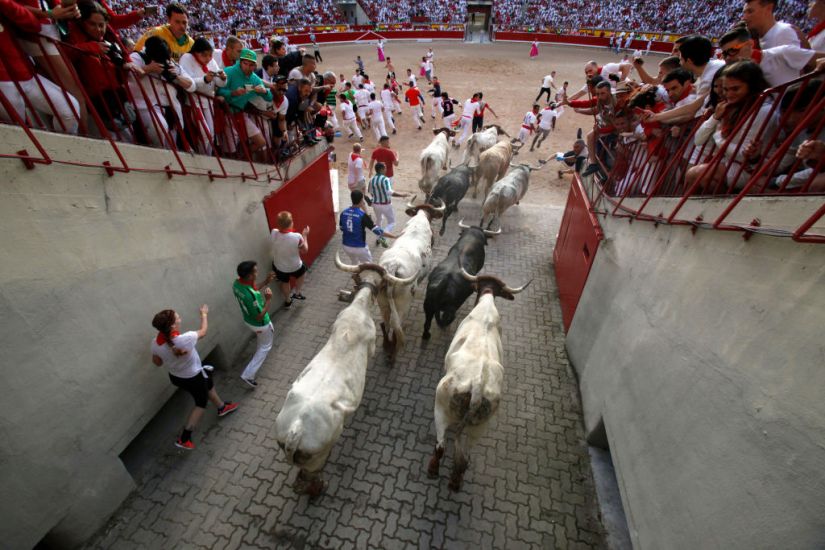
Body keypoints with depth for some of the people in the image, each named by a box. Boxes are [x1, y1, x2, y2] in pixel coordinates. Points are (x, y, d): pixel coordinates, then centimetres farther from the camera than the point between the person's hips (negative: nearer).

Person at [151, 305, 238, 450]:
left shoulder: (155, 343, -21)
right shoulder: (184, 339, -39)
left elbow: (157, 362, -3)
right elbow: (203, 331, -17)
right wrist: (204, 314, -2)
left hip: (175, 377, 6)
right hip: (193, 377, -6)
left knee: (209, 385, 30)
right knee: (201, 403, 20)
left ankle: (222, 407, 53)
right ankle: (184, 438, 24)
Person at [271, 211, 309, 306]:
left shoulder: (273, 233, -23)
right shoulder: (297, 237, -33)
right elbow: (305, 250, -14)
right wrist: (305, 235, -5)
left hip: (278, 266, 3)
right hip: (294, 266, -3)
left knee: (284, 282, 31)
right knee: (301, 273, 34)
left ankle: (287, 300, 52)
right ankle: (296, 293, 42)